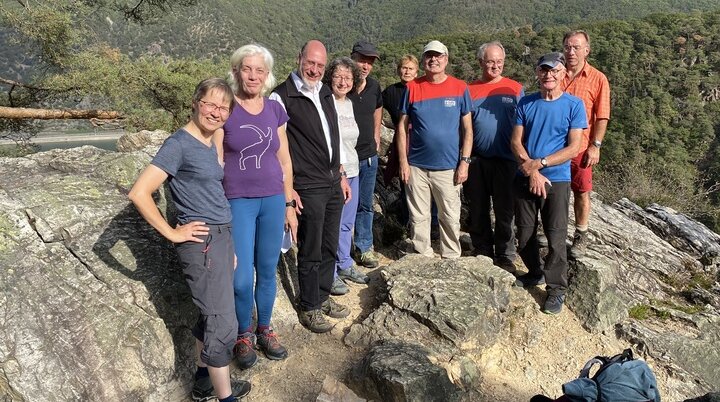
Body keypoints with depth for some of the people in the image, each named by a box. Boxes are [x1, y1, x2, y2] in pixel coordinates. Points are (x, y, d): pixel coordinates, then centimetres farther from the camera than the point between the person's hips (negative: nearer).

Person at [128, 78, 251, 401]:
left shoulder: (209, 144, 10)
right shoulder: (179, 143, -14)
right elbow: (138, 193, -20)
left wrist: (228, 245, 16)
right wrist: (172, 233, -14)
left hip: (221, 237, 8)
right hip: (202, 243, -8)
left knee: (210, 316, 18)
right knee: (223, 325, 0)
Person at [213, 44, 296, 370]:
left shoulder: (275, 110, 5)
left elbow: (284, 161, 10)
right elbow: (215, 164, -6)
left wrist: (289, 205, 10)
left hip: (273, 200, 3)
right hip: (238, 202, -3)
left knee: (267, 272, 12)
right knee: (241, 278, -4)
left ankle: (264, 330, 32)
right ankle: (243, 334, 23)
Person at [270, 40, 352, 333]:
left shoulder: (326, 94, 12)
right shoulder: (281, 97, -11)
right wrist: (288, 189, -15)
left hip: (333, 183, 7)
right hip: (307, 188, -7)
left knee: (329, 246, 16)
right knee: (311, 251, 3)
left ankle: (323, 296, 33)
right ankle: (309, 309, 20)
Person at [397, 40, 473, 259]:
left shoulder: (460, 88, 1)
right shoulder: (412, 87, 2)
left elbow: (467, 129, 2)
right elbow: (402, 127, 3)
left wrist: (464, 162, -5)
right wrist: (403, 162, -3)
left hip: (449, 167, 0)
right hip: (417, 166, 1)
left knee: (450, 218, 8)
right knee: (419, 218, 9)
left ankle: (451, 260, 24)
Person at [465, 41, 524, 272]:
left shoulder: (515, 89, 4)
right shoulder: (470, 90, 7)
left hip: (505, 160, -1)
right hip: (476, 160, 2)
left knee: (504, 212, 5)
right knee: (477, 212, 10)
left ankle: (505, 257, 18)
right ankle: (482, 253, 25)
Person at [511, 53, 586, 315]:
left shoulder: (574, 105, -3)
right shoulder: (526, 104, 5)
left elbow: (573, 148, -8)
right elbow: (516, 142, 0)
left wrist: (539, 163, -17)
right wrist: (532, 171, -13)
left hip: (557, 179, -3)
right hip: (525, 178, 3)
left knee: (556, 237, -1)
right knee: (525, 234, 12)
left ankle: (556, 289, 13)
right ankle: (535, 273, 34)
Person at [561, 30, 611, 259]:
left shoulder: (598, 79, -2)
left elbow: (602, 117, -2)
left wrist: (595, 146, -9)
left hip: (580, 147, -2)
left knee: (581, 193, 8)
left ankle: (580, 237, 22)